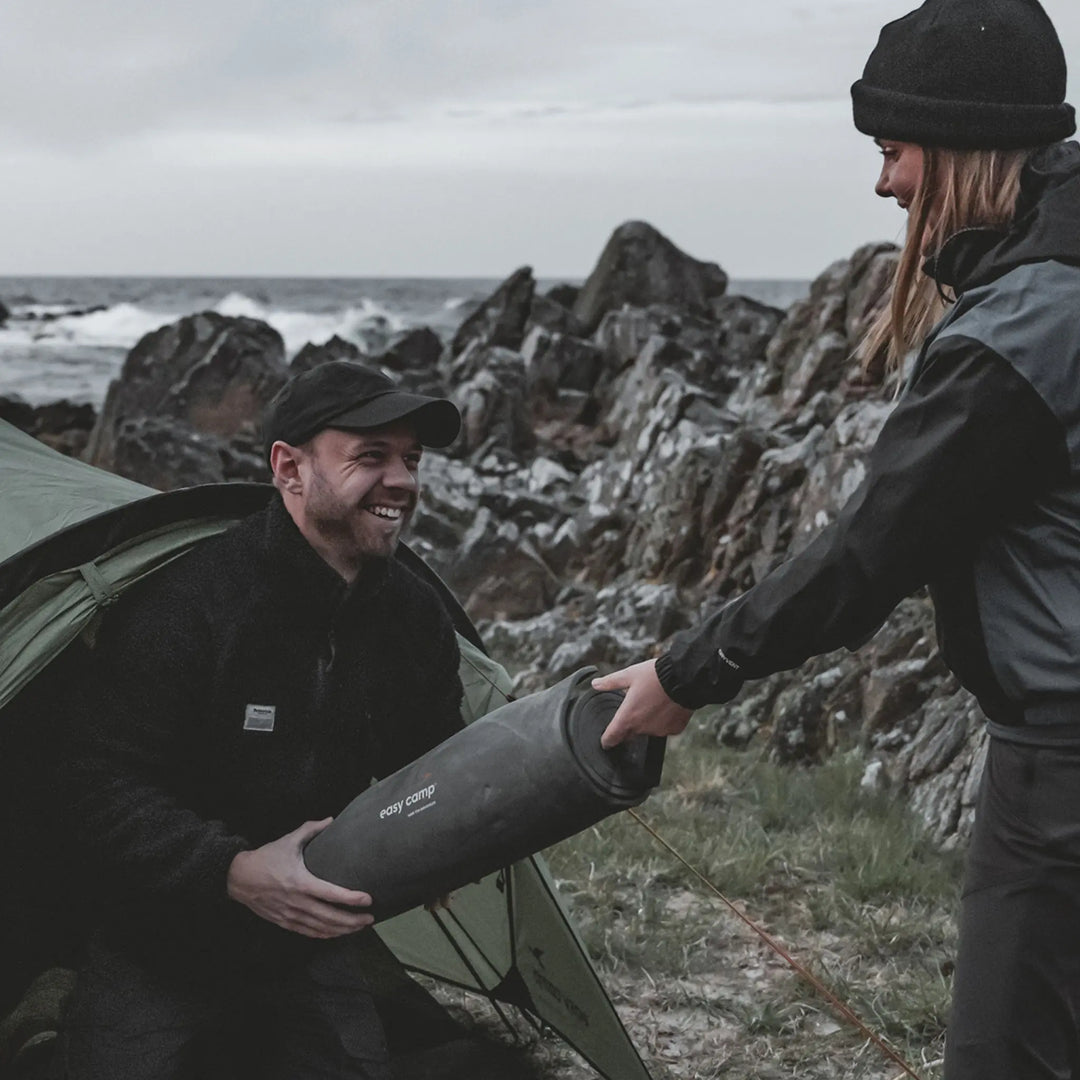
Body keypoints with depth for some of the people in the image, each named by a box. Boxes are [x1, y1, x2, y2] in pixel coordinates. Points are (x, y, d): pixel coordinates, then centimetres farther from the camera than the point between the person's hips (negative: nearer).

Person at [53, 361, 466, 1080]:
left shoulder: (417, 617, -3)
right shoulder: (183, 602, -23)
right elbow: (106, 786, -24)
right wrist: (234, 873, -35)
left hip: (314, 952, 5)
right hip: (160, 956, -4)